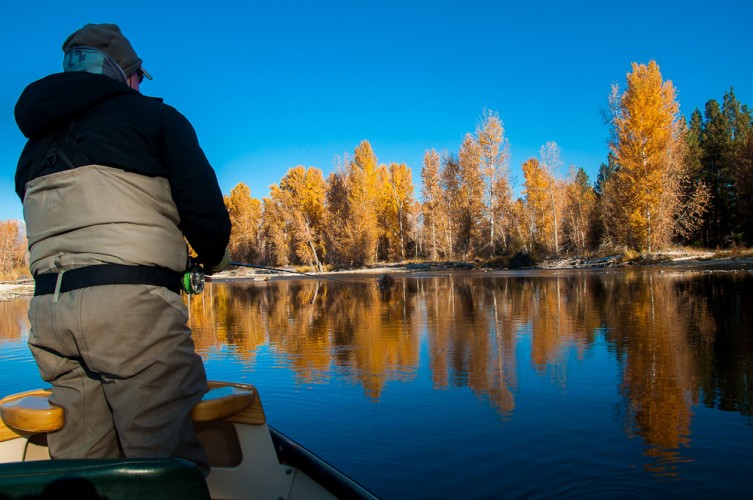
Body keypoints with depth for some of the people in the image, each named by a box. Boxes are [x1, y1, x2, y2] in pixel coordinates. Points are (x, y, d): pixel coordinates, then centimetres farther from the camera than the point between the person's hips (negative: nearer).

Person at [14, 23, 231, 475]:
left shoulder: (34, 148, 23)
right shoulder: (152, 116, 5)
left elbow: (54, 235, 20)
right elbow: (205, 209, -5)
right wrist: (214, 257, 15)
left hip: (46, 307, 7)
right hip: (131, 302, -7)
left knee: (81, 463, 14)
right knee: (174, 462, -2)